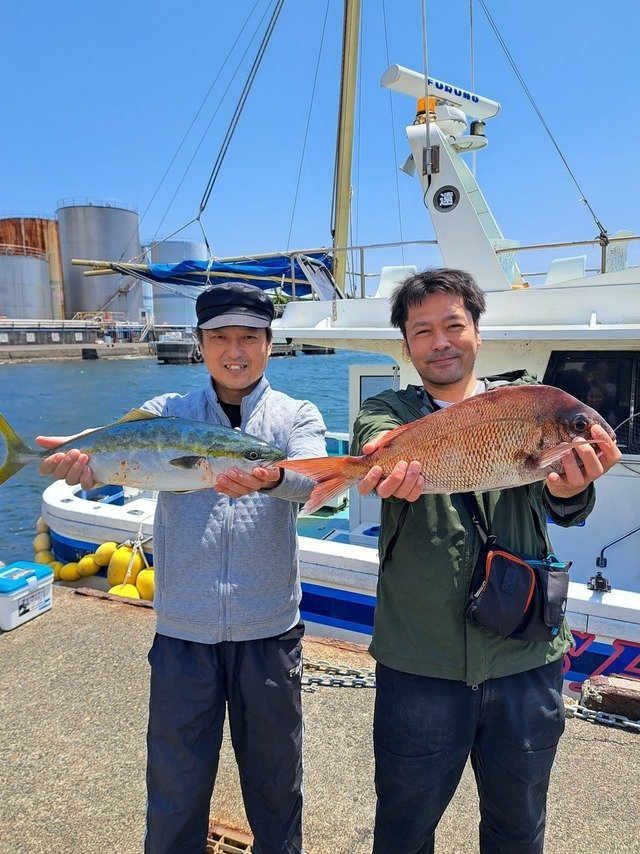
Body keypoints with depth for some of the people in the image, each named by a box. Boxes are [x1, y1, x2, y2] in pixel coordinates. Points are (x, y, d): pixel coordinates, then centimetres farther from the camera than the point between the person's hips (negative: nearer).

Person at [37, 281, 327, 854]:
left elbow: (313, 479, -20)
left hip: (270, 632, 0)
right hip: (183, 630, 1)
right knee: (175, 787, 15)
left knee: (276, 781, 19)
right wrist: (81, 458, -41)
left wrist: (270, 478, -42)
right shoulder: (168, 413, 2)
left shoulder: (296, 416, 0)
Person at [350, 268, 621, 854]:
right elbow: (379, 438, -24)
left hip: (525, 659, 2)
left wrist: (570, 488, -38)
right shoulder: (389, 410, 0)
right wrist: (391, 465, -47)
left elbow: (561, 507, -14)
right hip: (419, 664, -1)